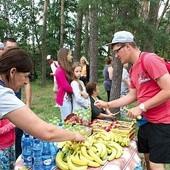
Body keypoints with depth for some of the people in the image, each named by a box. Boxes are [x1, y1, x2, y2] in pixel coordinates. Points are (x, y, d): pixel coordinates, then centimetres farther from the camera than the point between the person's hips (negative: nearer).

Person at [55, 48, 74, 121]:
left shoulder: (67, 69, 14)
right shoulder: (60, 71, -13)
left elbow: (71, 83, 10)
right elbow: (66, 87, -17)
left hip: (69, 98, 8)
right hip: (64, 99, -8)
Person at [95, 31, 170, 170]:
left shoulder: (150, 59, -17)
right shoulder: (133, 70, 11)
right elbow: (132, 96, 15)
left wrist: (141, 108, -20)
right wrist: (108, 104, 10)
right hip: (147, 120, 9)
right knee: (148, 159, 18)